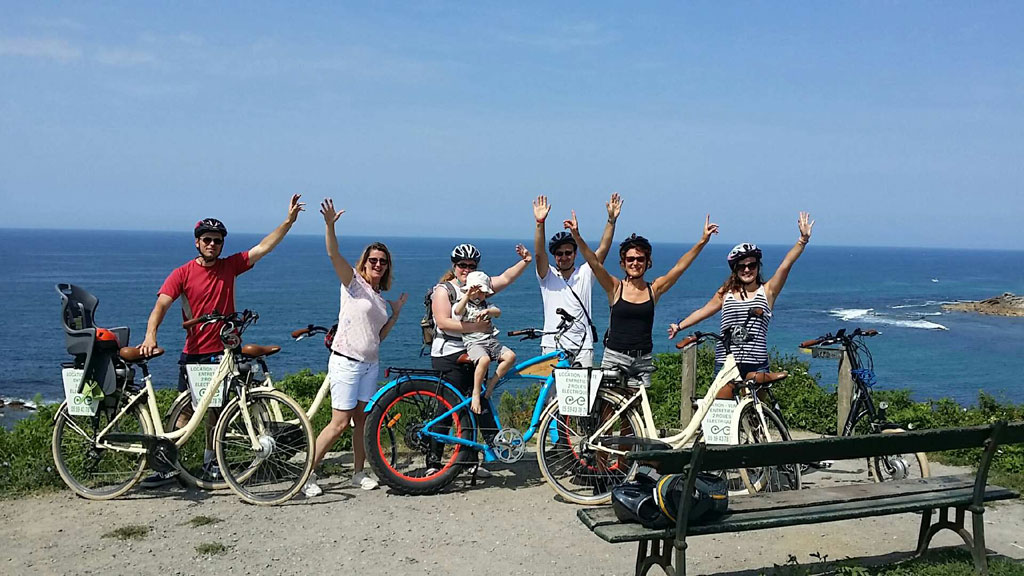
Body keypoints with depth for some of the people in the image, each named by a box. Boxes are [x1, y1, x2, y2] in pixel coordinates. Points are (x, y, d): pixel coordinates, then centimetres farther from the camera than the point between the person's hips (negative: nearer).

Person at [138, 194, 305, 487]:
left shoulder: (229, 266, 2)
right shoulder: (182, 273, -5)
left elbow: (264, 247, 1)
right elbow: (161, 305, -15)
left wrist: (289, 220, -7)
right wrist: (150, 335, -32)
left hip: (223, 352, 2)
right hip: (193, 353, -2)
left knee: (215, 410, 11)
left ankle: (210, 460, 25)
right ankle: (170, 465, 8)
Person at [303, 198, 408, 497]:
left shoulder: (381, 299, 16)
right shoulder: (354, 283, -2)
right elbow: (333, 254, -18)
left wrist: (396, 313, 9)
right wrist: (330, 225, -32)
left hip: (370, 363, 7)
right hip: (346, 362, -7)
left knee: (363, 419, 10)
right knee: (340, 423, -10)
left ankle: (359, 473, 21)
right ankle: (308, 474, -2)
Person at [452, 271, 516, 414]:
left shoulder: (486, 305, 19)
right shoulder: (464, 305, 7)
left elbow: (498, 312, -3)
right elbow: (458, 311, -19)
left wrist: (487, 311, -25)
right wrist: (467, 295, -30)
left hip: (492, 341, 5)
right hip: (473, 342, -5)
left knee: (510, 356, -20)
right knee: (484, 359, -36)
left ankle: (491, 383, -9)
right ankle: (476, 393, -24)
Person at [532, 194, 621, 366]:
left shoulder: (585, 274, 10)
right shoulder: (547, 276, 6)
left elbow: (603, 249, 1)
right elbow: (539, 253, -11)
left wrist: (611, 220, -9)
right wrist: (540, 222, -24)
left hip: (582, 347, 1)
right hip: (552, 347, -1)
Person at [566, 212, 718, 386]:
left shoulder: (654, 289, 7)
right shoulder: (615, 287, 2)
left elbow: (680, 266, 1)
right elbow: (594, 262, -10)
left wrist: (703, 241, -6)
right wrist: (577, 236, -22)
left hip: (643, 360, 2)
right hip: (615, 358, -2)